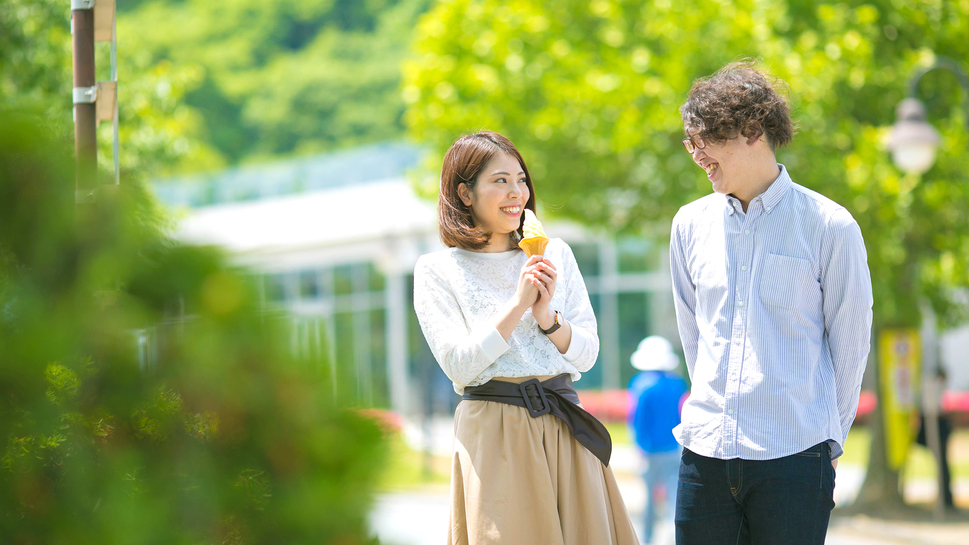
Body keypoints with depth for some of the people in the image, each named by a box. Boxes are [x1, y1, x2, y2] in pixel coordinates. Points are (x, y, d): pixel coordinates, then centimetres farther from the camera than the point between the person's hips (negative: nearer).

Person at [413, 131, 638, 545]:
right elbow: (459, 365, -9)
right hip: (492, 435, -3)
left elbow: (587, 354, 8)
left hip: (565, 431, 3)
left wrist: (547, 316, -10)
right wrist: (518, 304, -14)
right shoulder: (436, 270, 2)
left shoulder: (555, 254, 12)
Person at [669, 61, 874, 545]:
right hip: (706, 451, 4)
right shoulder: (691, 224, 10)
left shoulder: (829, 227, -3)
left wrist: (827, 441, 7)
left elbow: (849, 346, 2)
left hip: (795, 456, -4)